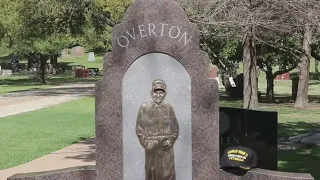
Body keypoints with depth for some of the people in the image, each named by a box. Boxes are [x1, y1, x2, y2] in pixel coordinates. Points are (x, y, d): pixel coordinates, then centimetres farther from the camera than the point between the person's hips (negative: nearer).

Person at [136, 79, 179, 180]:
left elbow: (175, 128, 8)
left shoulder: (169, 108, 6)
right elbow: (139, 129, 0)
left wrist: (170, 141, -7)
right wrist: (147, 143, -10)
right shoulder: (144, 108, 0)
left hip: (166, 149, 1)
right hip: (151, 148, -1)